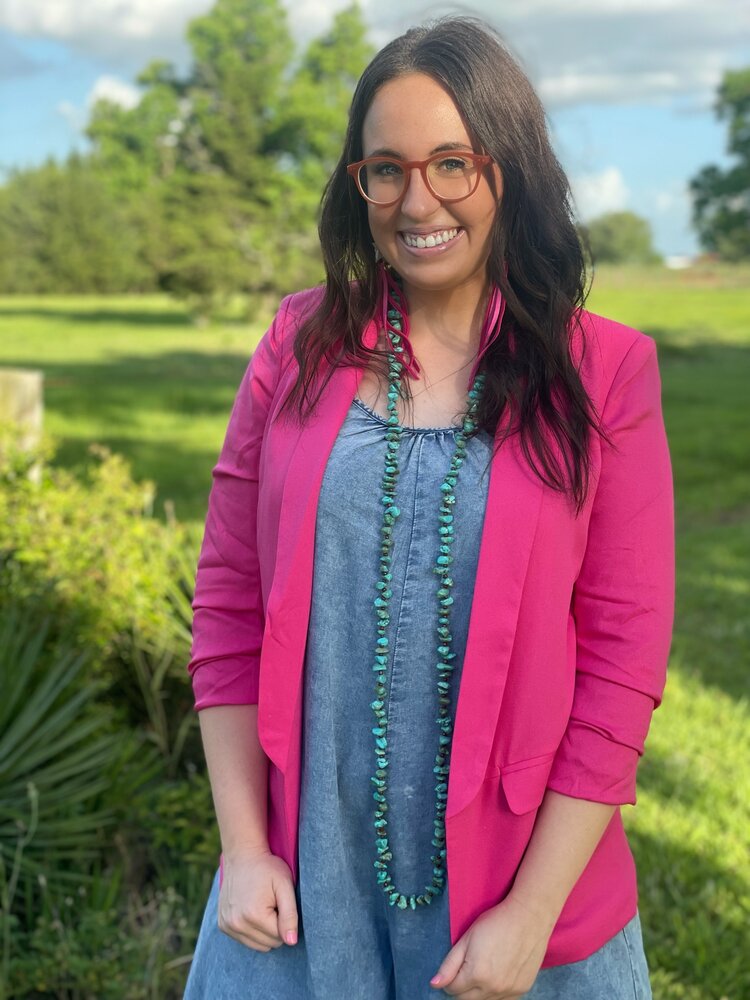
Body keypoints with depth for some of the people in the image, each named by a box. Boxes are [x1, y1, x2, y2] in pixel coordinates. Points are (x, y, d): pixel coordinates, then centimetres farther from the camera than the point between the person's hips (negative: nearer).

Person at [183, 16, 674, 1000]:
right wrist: (242, 846, -3)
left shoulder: (601, 375, -6)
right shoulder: (301, 349, -1)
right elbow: (229, 601, 1)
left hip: (515, 881, -1)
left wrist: (533, 910, -8)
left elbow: (624, 657, -7)